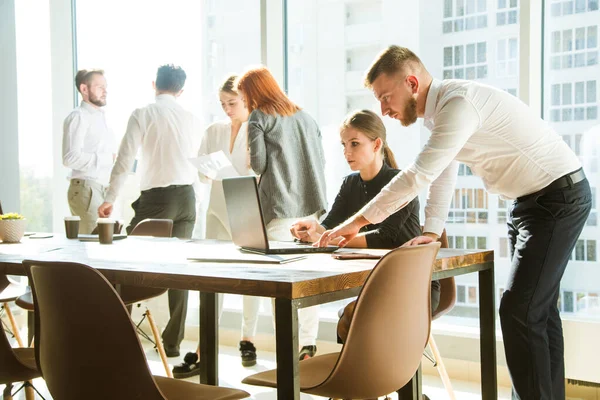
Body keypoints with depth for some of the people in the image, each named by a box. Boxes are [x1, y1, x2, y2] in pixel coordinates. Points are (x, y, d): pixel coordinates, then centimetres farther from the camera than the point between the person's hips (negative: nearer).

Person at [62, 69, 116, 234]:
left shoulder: (100, 117, 20)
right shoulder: (78, 117, -8)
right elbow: (70, 158, -19)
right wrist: (107, 158, -18)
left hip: (102, 188, 9)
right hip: (86, 189, -8)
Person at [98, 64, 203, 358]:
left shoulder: (143, 115, -4)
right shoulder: (192, 120, 9)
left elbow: (124, 160, -7)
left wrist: (110, 199, 1)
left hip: (156, 196, -5)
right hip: (187, 196, 5)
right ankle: (173, 341, 12)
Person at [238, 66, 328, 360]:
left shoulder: (259, 118, 0)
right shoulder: (305, 117, 18)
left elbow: (259, 164, -5)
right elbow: (320, 160, 17)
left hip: (280, 209, -6)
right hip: (311, 205, 6)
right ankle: (307, 345, 9)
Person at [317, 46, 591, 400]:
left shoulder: (460, 103, -26)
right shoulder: (439, 111, 6)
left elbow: (419, 175, -31)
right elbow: (442, 176, 12)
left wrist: (358, 222, -26)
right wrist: (432, 231, 2)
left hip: (559, 196, -10)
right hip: (530, 200, 10)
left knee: (520, 310, -13)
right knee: (538, 307, 14)